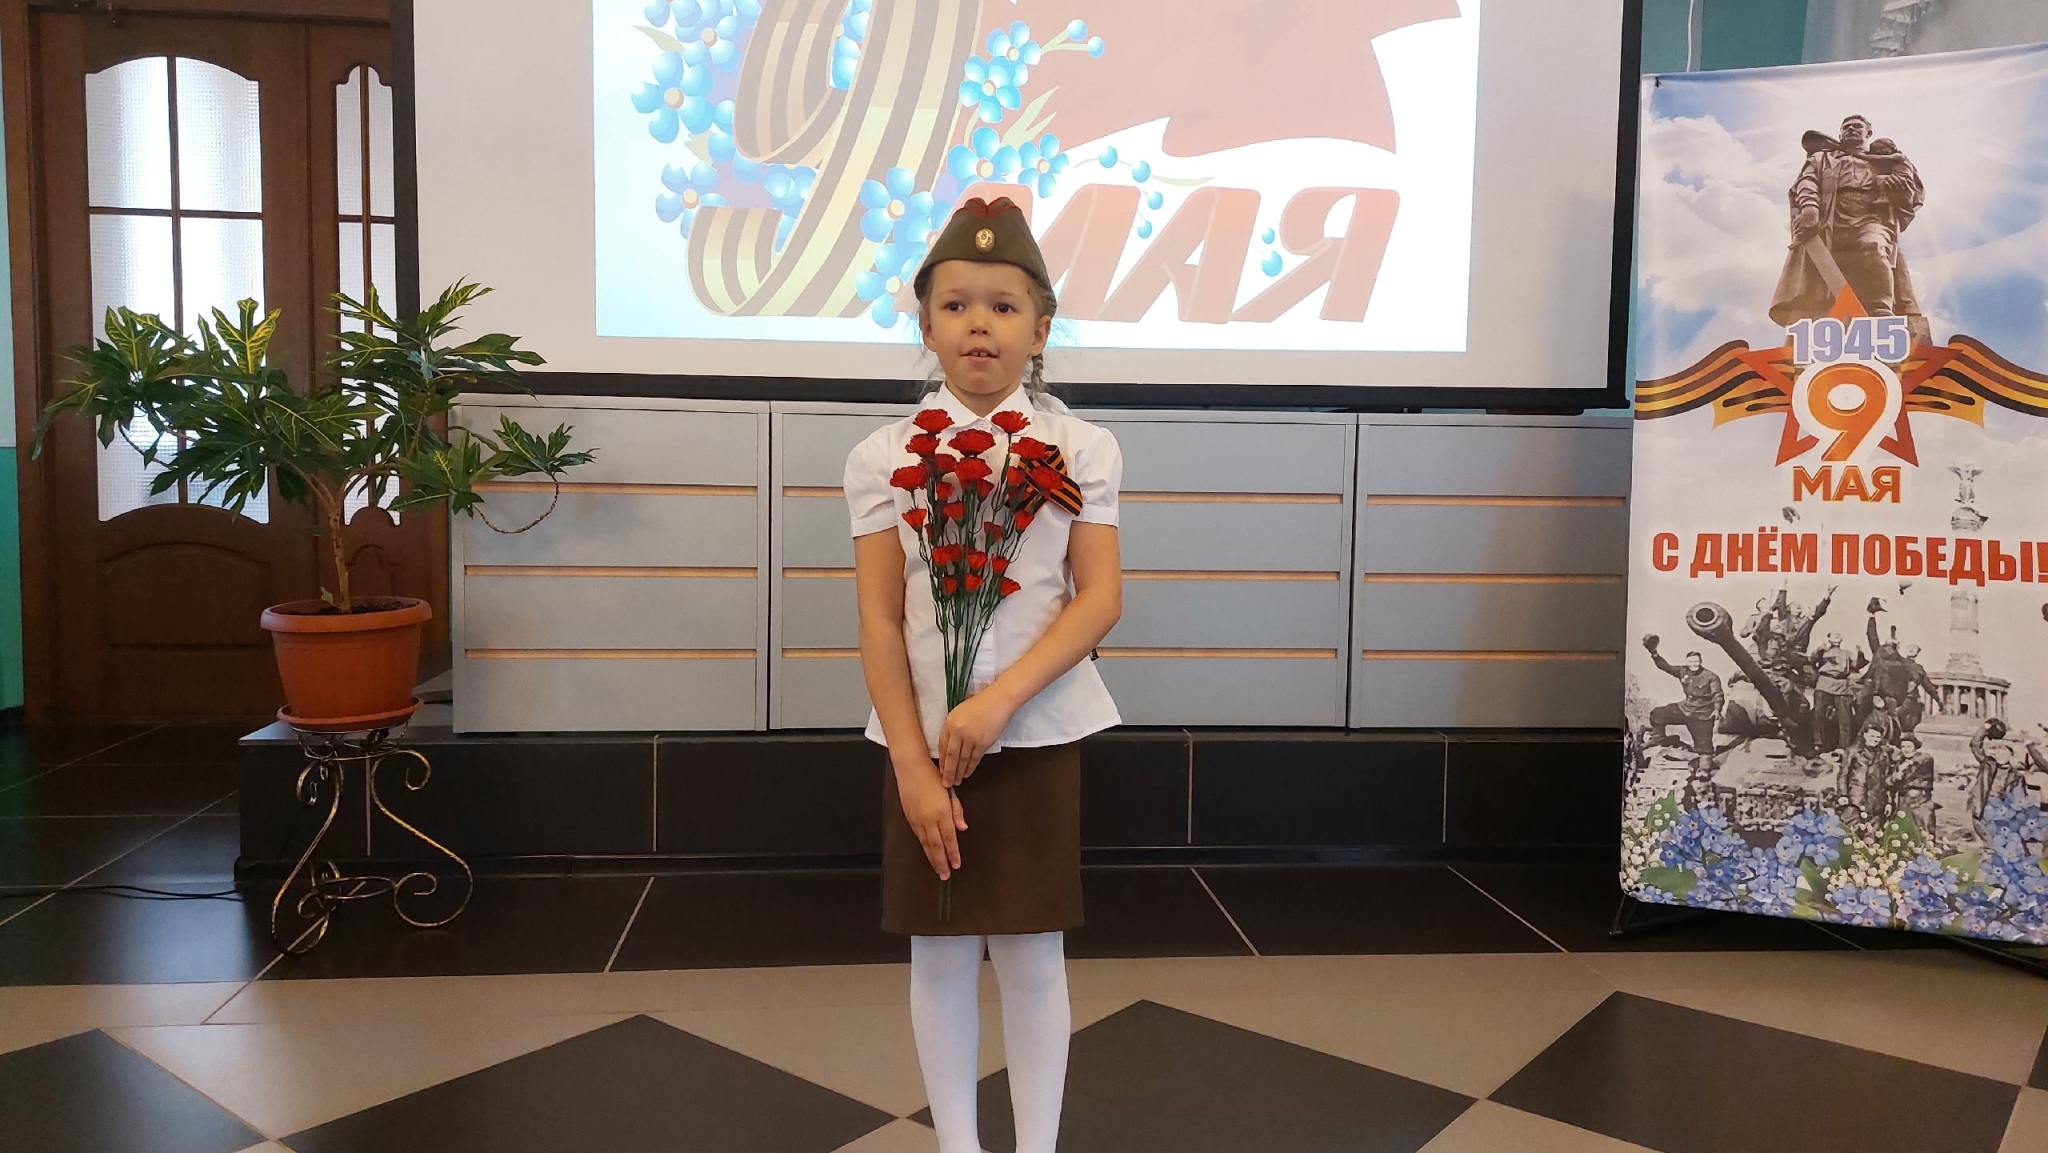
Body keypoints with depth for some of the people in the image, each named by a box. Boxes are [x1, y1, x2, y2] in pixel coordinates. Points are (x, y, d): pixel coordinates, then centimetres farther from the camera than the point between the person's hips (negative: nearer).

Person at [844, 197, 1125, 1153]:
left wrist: (997, 701, -18)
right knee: (940, 954, 10)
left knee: (1031, 954, 7)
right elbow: (879, 621, -4)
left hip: (1039, 729, -1)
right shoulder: (884, 457, -2)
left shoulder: (1078, 448, -2)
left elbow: (1100, 598, -8)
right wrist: (913, 766, -10)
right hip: (922, 733, 1)